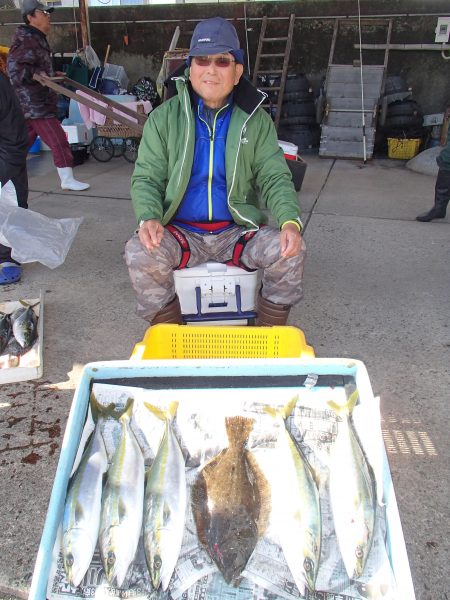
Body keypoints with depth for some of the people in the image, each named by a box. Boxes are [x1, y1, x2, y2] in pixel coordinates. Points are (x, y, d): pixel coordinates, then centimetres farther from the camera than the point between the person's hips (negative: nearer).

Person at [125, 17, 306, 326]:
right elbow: (146, 177, 1)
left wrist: (290, 221, -20)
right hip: (181, 232, 0)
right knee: (140, 253, -29)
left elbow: (274, 178, 0)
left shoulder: (256, 119, 4)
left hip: (237, 231, 1)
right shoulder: (164, 117, 2)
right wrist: (148, 218, -22)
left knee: (289, 250, -24)